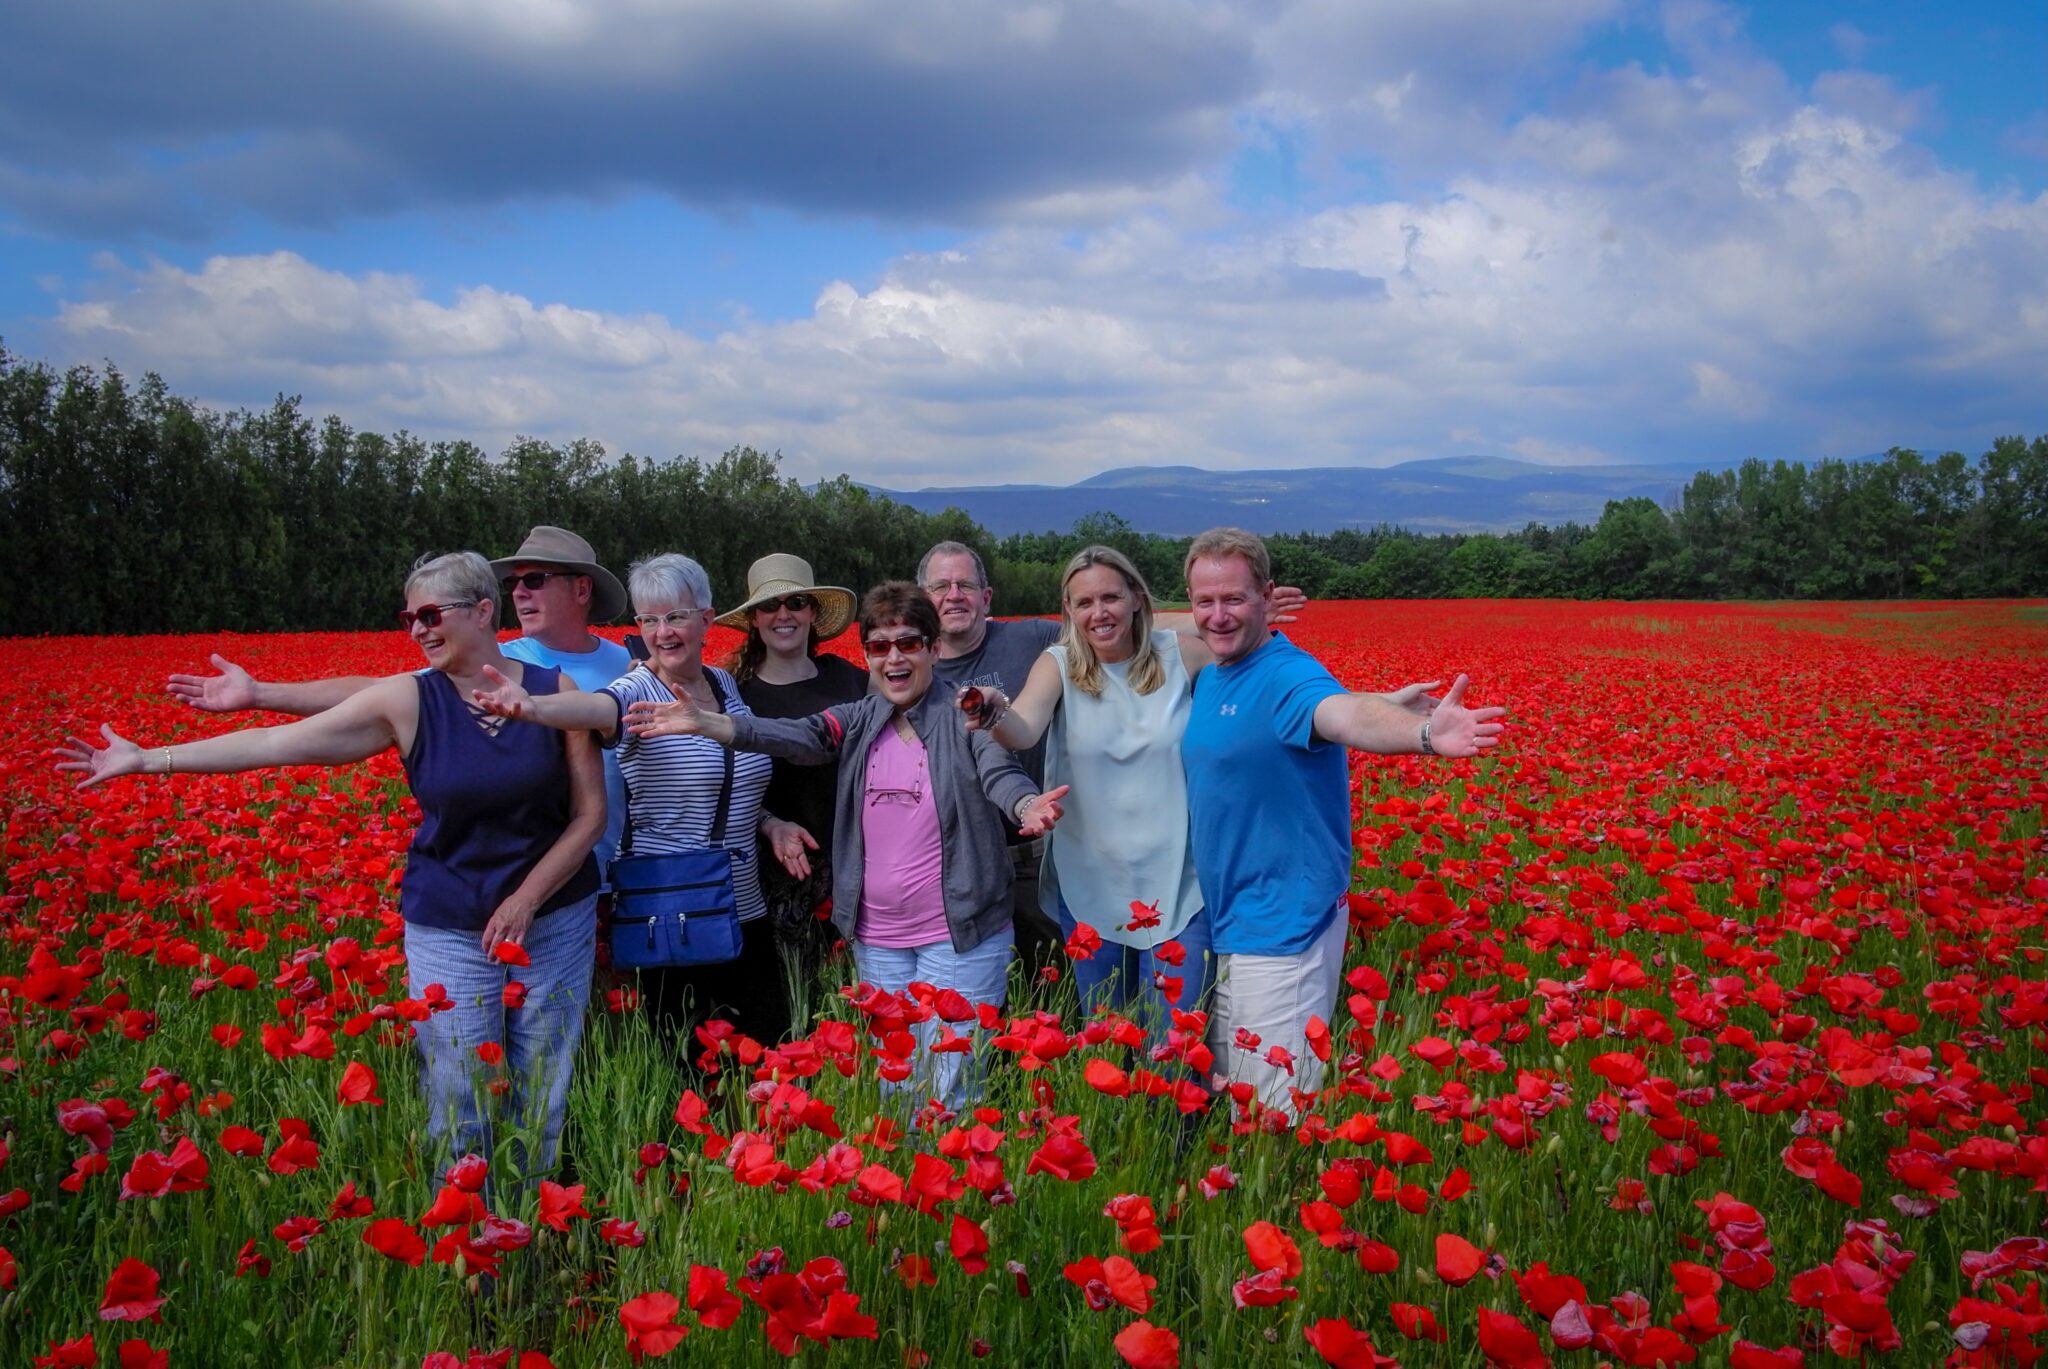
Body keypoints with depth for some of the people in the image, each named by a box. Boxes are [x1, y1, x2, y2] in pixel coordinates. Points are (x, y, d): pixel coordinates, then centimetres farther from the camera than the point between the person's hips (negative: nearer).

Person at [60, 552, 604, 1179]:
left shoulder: (558, 691, -7)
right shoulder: (406, 699, -7)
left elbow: (590, 813, -5)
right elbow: (278, 743, -7)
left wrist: (525, 900, -13)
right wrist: (148, 759, -9)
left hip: (555, 921, 0)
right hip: (448, 930, 0)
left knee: (543, 1101, 10)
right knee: (458, 1108, 5)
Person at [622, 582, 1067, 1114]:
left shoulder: (966, 717, -7)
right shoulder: (859, 722, 3)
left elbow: (1001, 774, -21)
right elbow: (793, 735, -12)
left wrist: (1027, 807, -46)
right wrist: (705, 723, -28)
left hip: (961, 936, -4)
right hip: (877, 940, 4)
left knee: (951, 1088, 0)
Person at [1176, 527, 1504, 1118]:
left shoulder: (1289, 677, -21)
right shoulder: (1208, 679, 7)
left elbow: (1349, 713, -42)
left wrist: (1424, 733, -61)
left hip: (1281, 930, -9)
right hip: (1225, 921, 9)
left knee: (1272, 1114, 0)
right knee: (1225, 1091, 21)